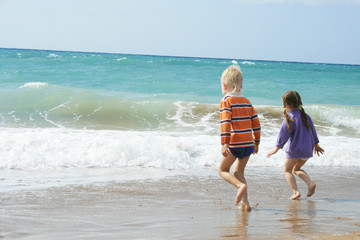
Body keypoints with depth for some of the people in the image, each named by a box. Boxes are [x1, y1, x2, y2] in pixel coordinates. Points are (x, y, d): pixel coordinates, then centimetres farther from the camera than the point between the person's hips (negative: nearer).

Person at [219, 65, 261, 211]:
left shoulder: (226, 101, -4)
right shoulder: (247, 102, 14)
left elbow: (225, 123, -16)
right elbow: (256, 123, 14)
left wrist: (224, 143, -19)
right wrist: (256, 143, 22)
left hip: (235, 144, -6)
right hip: (249, 144, 6)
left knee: (223, 169, 11)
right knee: (238, 172, 18)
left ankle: (241, 185, -16)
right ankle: (245, 203, 8)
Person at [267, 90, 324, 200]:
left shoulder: (290, 119, -16)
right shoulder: (305, 116, 7)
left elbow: (283, 134, -14)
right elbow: (312, 130, 17)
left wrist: (276, 148, -4)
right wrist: (316, 145, 29)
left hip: (294, 150, -7)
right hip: (307, 149, 7)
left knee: (287, 170, 9)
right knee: (296, 169, 25)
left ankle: (296, 192, -5)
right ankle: (310, 183, 3)